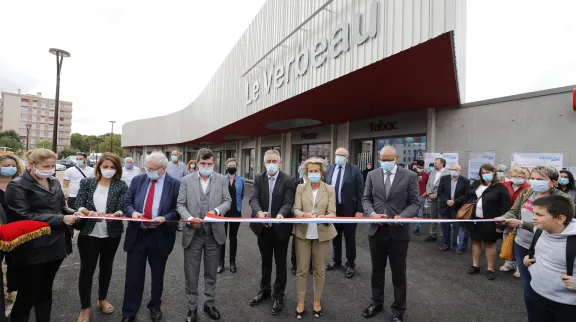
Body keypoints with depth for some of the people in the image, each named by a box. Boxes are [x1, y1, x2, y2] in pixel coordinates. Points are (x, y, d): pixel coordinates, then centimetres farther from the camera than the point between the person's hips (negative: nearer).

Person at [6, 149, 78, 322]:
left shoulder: (55, 183, 10)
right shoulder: (18, 186, -9)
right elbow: (24, 216, -16)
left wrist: (74, 213, -6)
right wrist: (61, 219, -20)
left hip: (56, 245, 6)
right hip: (33, 249, -6)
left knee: (45, 291, 19)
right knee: (27, 295, 6)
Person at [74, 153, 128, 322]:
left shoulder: (121, 185, -3)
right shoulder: (87, 182, -1)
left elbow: (122, 208, -10)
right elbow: (78, 205, -7)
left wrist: (114, 215, -32)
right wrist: (89, 212, -27)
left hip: (112, 234, 1)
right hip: (88, 233, -1)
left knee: (106, 267, 17)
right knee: (87, 269, 6)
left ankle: (102, 299, 38)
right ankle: (85, 308, 24)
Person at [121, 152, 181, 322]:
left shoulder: (175, 184, -9)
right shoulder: (138, 180, 2)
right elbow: (127, 201, 6)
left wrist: (165, 218, -23)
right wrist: (132, 212, -14)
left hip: (160, 236, -2)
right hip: (137, 234, 2)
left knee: (157, 275, 16)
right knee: (133, 275, 11)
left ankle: (155, 307, 38)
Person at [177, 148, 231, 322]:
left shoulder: (222, 179, 0)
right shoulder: (186, 180, -1)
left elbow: (227, 201, -1)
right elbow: (181, 204, -2)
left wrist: (217, 210, -21)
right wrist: (189, 218, -20)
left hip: (214, 233, 1)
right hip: (193, 233, 0)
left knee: (211, 273, 16)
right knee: (191, 275, 11)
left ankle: (209, 304, 36)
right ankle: (192, 308, 31)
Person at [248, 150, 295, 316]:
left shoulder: (288, 180, -10)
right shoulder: (258, 178, 0)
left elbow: (288, 203, -16)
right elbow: (254, 199, -11)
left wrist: (280, 215, -36)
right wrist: (259, 212, -31)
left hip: (280, 228, -3)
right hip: (263, 227, 3)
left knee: (280, 263, 12)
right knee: (265, 261, 21)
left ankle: (278, 295, 30)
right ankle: (265, 290, 40)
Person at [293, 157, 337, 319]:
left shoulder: (330, 190, 0)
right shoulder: (300, 188, 1)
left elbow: (332, 212, -6)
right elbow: (296, 209, -5)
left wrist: (324, 217, -28)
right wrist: (304, 215, -27)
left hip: (322, 233, 0)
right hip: (303, 232, 0)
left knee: (319, 270, 12)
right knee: (302, 269, 7)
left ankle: (317, 301, 30)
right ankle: (301, 302, 24)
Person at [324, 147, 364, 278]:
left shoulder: (355, 170, -8)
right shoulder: (329, 170, 4)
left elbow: (360, 192, -9)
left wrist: (359, 210, -13)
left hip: (349, 209, -4)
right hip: (332, 209, 4)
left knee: (350, 238, 10)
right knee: (335, 236, 18)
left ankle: (350, 264, 26)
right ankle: (336, 260, 36)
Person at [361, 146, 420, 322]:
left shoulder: (410, 176, -4)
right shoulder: (372, 175, 4)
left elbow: (414, 203, -5)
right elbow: (366, 199, 5)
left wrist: (402, 217, -22)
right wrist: (372, 213, -14)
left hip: (399, 231, -2)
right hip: (376, 230, 3)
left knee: (399, 274, 13)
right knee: (377, 270, 18)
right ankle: (377, 303, 39)